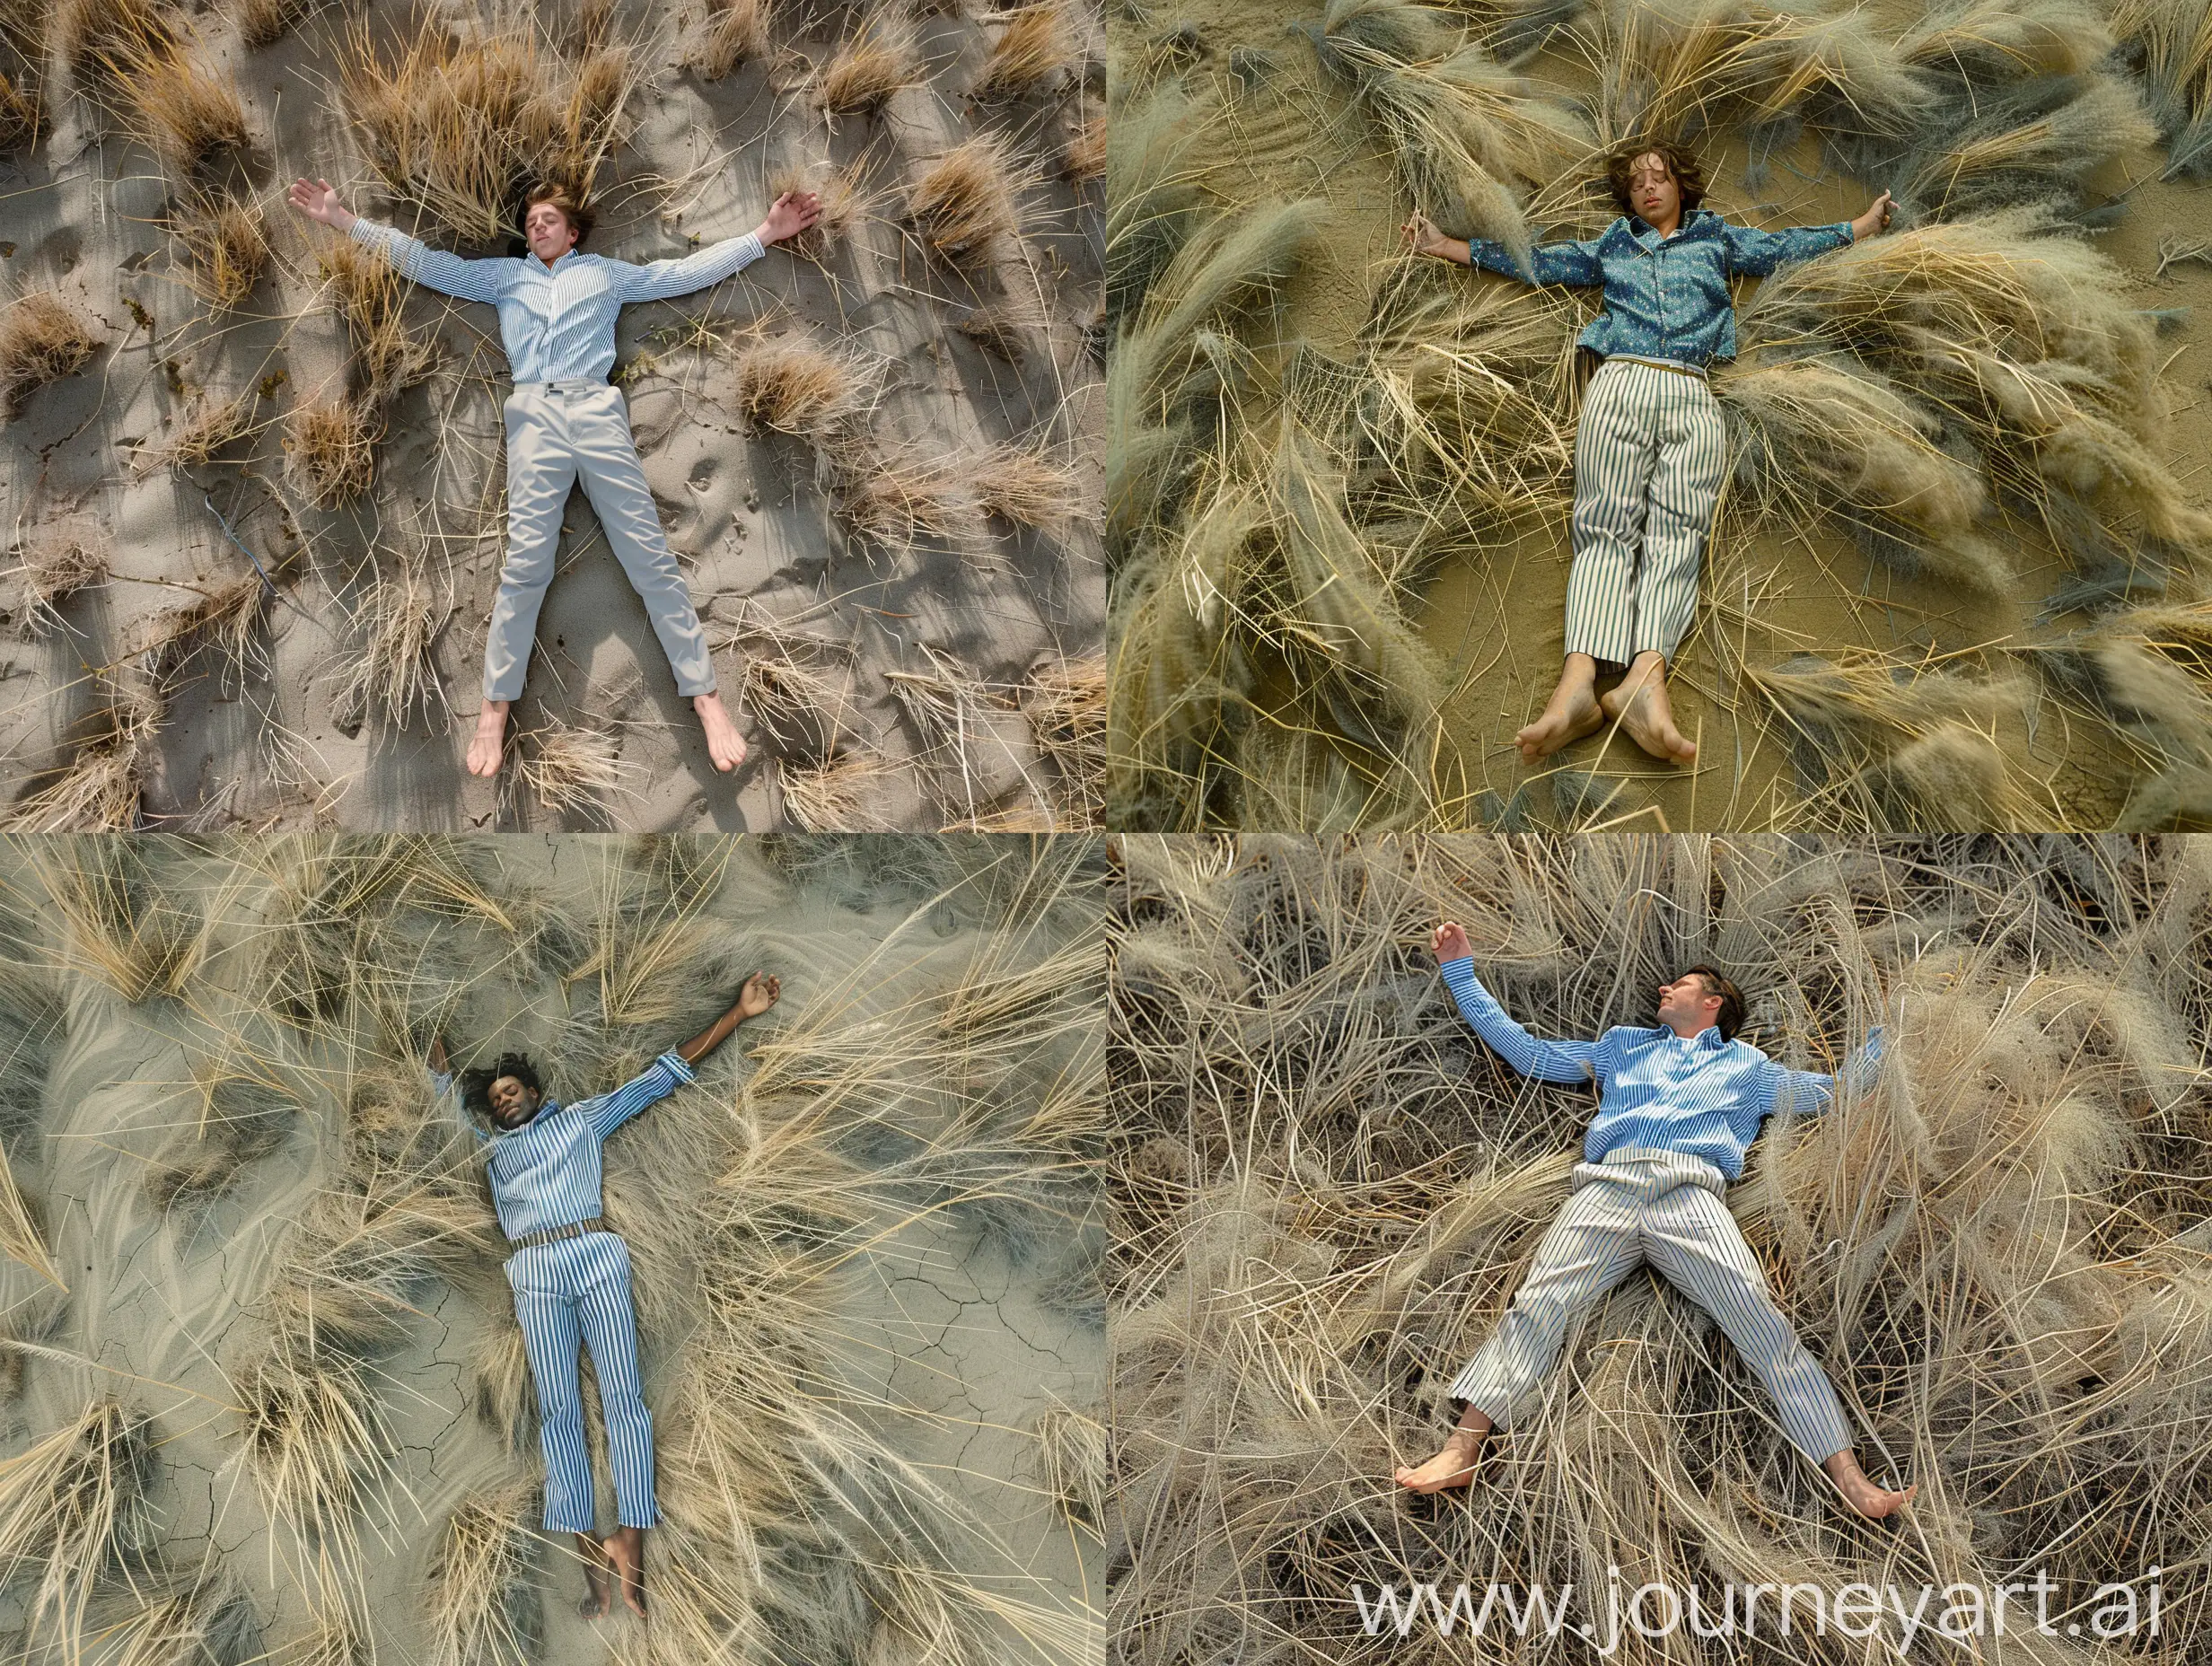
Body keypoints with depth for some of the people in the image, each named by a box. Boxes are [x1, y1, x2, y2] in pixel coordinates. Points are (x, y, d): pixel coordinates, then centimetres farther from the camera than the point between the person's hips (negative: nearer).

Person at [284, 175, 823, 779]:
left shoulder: (605, 272, 24)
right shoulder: (505, 275, 26)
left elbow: (686, 273, 20)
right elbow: (428, 263, 22)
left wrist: (766, 232, 13)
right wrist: (343, 220, 14)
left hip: (598, 408, 0)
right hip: (534, 413, 1)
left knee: (650, 555, -7)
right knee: (525, 562, -10)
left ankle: (705, 695, -9)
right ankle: (495, 709, -6)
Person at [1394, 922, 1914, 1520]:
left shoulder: (1744, 1065, 34)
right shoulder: (1622, 1046, 38)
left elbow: (1839, 1090, 33)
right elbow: (1528, 1052, 37)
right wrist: (1461, 974, 37)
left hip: (1691, 1192, -1)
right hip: (1607, 1186, 2)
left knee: (1760, 1316, -23)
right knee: (1537, 1302, -21)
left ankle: (1849, 1477, -28)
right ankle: (1461, 1450, -31)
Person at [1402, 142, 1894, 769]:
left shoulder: (1715, 238, 28)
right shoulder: (1613, 246, 29)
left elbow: (1784, 245, 25)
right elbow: (1536, 262, 27)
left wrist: (1863, 225, 22)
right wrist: (1447, 247, 24)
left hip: (1692, 397, 0)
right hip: (1621, 384, 0)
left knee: (1676, 529, -21)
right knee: (1607, 523, -19)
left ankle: (1645, 678, -43)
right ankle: (1578, 682, -40)